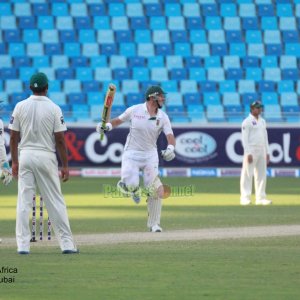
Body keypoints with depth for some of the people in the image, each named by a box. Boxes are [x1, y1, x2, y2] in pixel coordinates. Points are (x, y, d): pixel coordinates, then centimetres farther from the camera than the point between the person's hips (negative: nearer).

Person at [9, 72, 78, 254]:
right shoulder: (54, 109, -6)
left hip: (25, 157, 2)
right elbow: (60, 140, -7)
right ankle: (67, 244, 3)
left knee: (24, 202, 4)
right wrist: (65, 166, -2)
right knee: (55, 202, 3)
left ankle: (23, 245, -1)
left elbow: (13, 137, 2)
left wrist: (14, 161, 12)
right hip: (46, 157, -2)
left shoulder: (20, 107, 1)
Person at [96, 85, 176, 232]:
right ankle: (134, 189, 22)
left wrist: (170, 148, -32)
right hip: (131, 153, -2)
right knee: (130, 185, -19)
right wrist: (107, 126, -12)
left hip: (150, 155, 2)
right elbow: (119, 120, 7)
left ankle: (153, 224, 11)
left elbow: (170, 136, -11)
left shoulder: (163, 117, -3)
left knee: (155, 190, -6)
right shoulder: (134, 110, -7)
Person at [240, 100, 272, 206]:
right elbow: (244, 138, -12)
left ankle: (260, 198, 12)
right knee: (247, 174, -8)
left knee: (261, 175, 7)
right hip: (251, 151, -7)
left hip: (261, 151, 7)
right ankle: (245, 197, -8)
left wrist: (267, 152, 14)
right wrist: (248, 153, -19)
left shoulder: (262, 121, 16)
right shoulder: (247, 122, -7)